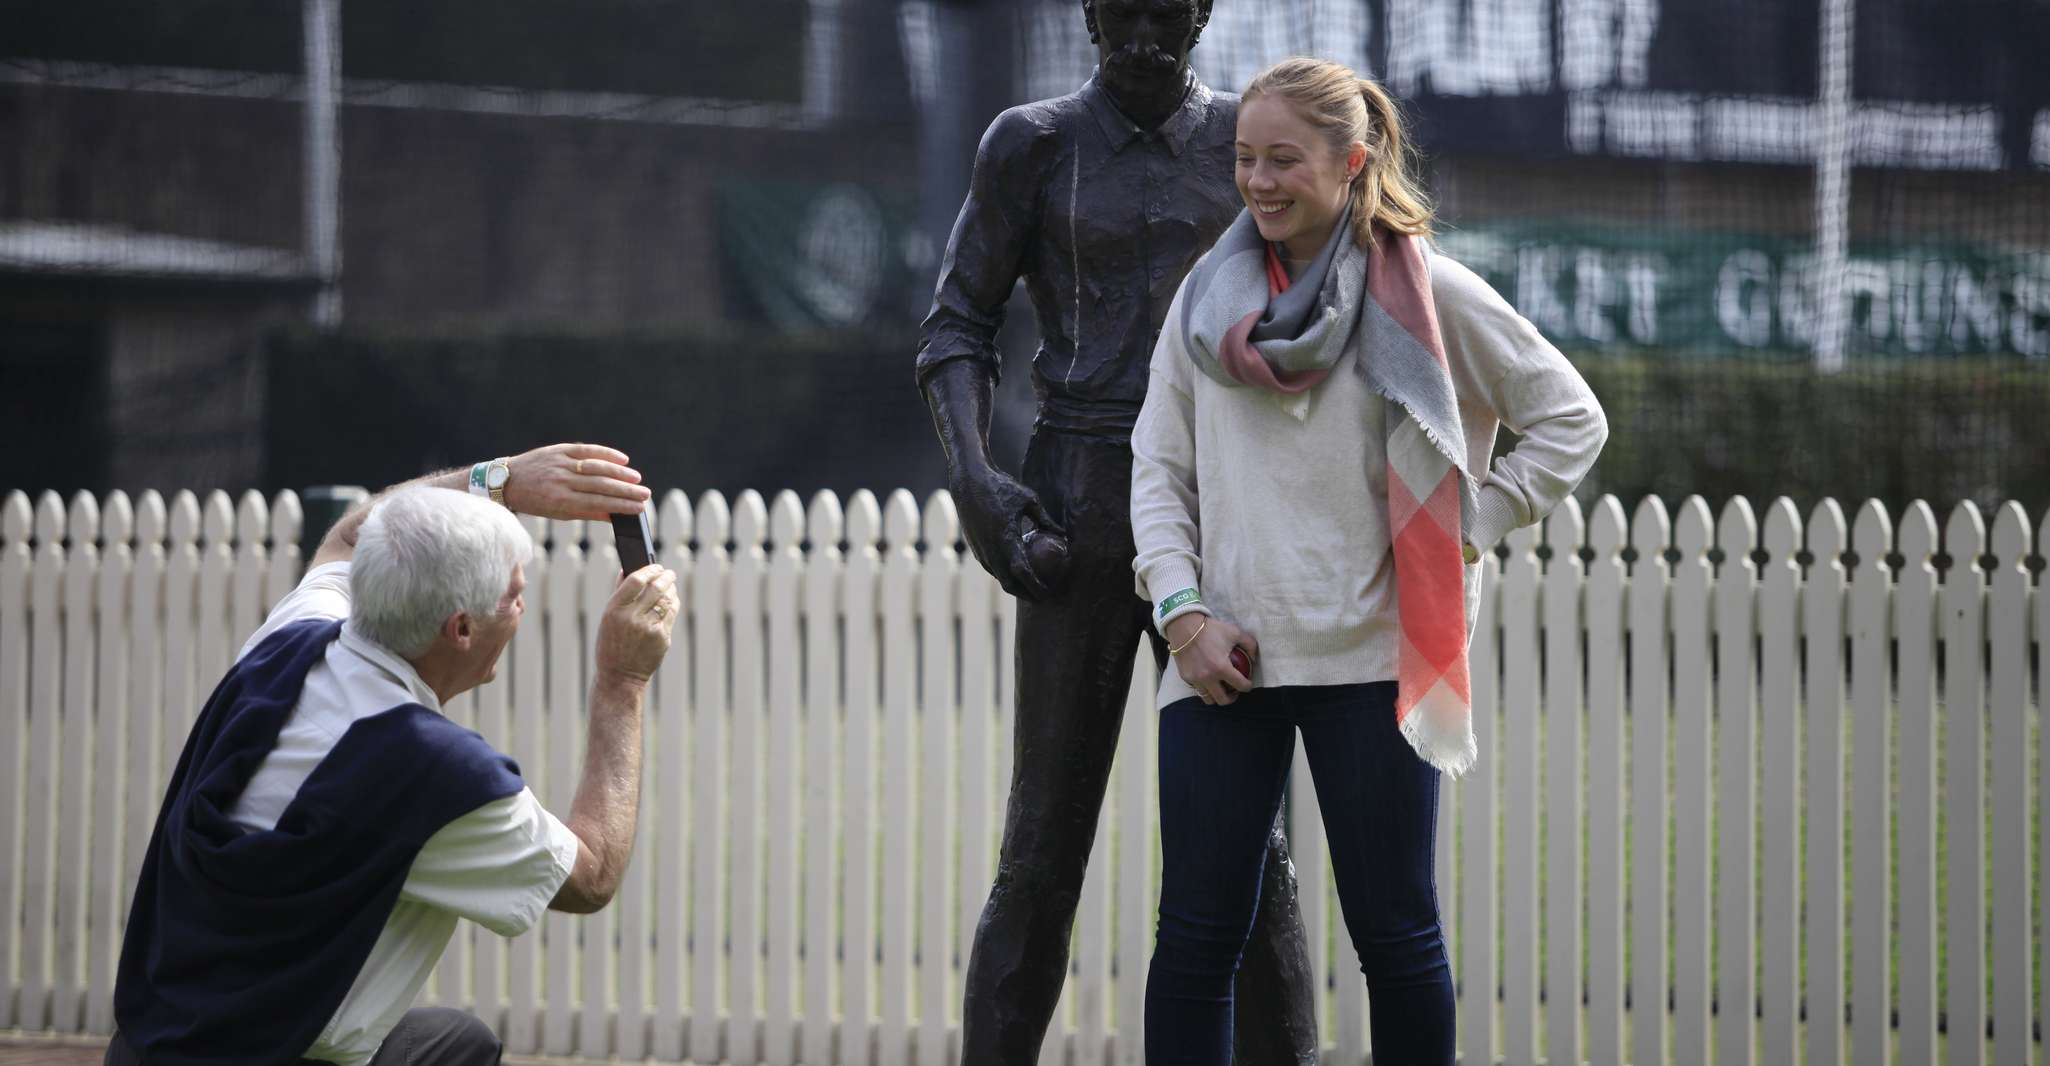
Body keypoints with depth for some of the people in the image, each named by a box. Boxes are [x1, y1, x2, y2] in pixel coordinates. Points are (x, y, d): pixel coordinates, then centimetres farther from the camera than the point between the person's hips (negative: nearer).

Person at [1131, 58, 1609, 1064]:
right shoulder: (1209, 295, 10)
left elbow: (1570, 419, 5)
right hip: (1225, 660, 3)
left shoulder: (1421, 292, 0)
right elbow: (1158, 468, 12)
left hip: (1368, 655, -3)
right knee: (1197, 936, 0)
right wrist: (1183, 612, -1)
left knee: (1394, 937, 2)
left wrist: (1466, 529, -2)